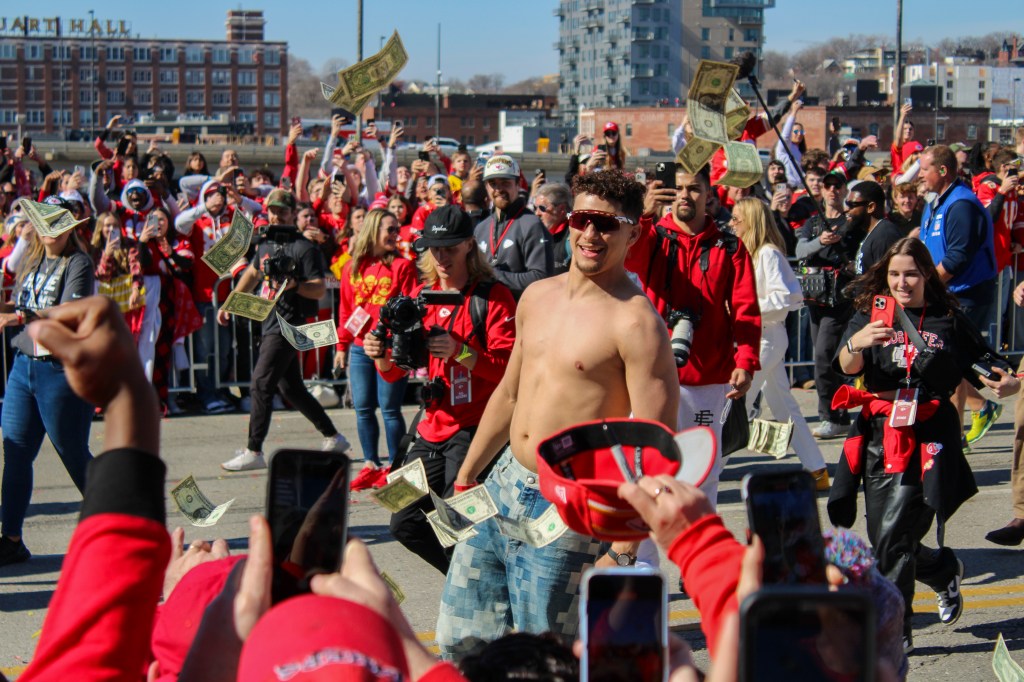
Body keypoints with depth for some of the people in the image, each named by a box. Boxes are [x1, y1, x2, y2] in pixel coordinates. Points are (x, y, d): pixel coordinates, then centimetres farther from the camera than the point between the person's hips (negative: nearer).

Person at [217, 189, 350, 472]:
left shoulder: (304, 248, -9)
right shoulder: (265, 243, 15)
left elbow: (320, 289, -14)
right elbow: (253, 273, 32)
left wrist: (295, 285, -32)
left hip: (288, 326, -9)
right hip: (271, 324, 9)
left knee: (261, 383, -15)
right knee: (291, 388, 13)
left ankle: (253, 452, -14)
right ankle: (333, 438, 24)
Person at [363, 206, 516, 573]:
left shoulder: (493, 297, -7)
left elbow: (510, 368, -18)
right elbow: (395, 373, 13)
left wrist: (459, 352, -31)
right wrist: (382, 356, -10)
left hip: (475, 429, -7)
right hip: (431, 429, 7)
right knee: (405, 523, 9)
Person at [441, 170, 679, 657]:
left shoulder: (635, 322, -16)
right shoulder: (538, 296, 9)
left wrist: (622, 550, -23)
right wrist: (465, 477, 22)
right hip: (504, 485, 7)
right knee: (458, 638, 11)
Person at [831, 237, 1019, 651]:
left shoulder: (949, 320, 7)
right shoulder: (869, 314, 7)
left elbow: (977, 371, 16)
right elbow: (847, 366, -9)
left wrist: (1007, 384, -5)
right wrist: (857, 344, -32)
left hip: (928, 438, -3)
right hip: (879, 435, 3)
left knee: (895, 535, -14)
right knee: (885, 540, 9)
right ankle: (945, 573, 38)